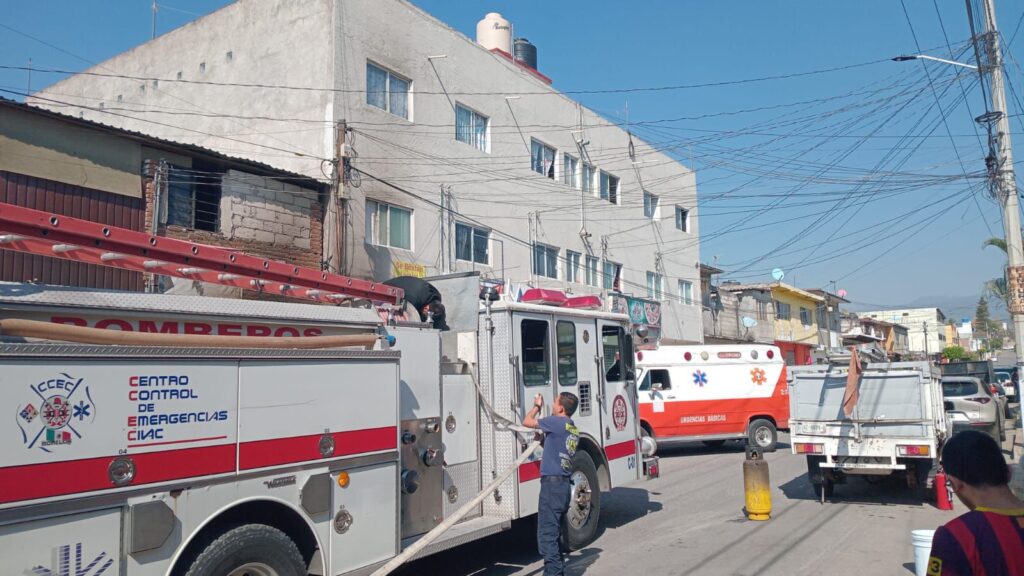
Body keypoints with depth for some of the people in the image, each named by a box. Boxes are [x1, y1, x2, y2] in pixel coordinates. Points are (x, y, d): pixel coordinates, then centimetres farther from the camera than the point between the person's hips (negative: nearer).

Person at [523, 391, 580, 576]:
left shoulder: (557, 422, -13)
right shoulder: (573, 429, 14)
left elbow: (527, 422, -6)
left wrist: (537, 406, 9)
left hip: (552, 483, -9)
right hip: (564, 485, 10)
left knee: (547, 535, -6)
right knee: (555, 534, 20)